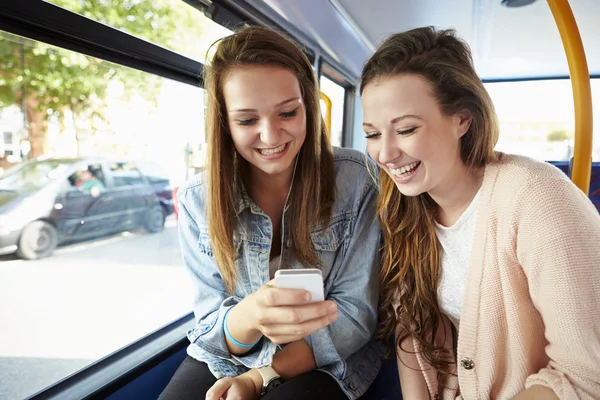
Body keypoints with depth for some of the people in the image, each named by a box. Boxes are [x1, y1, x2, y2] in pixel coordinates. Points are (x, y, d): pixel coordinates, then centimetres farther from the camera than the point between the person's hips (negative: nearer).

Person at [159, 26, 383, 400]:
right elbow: (212, 331, -8)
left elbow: (355, 316, -12)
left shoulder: (352, 180, -15)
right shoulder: (198, 199, -10)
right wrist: (246, 318, -31)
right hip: (224, 360, 1)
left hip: (327, 362, 0)